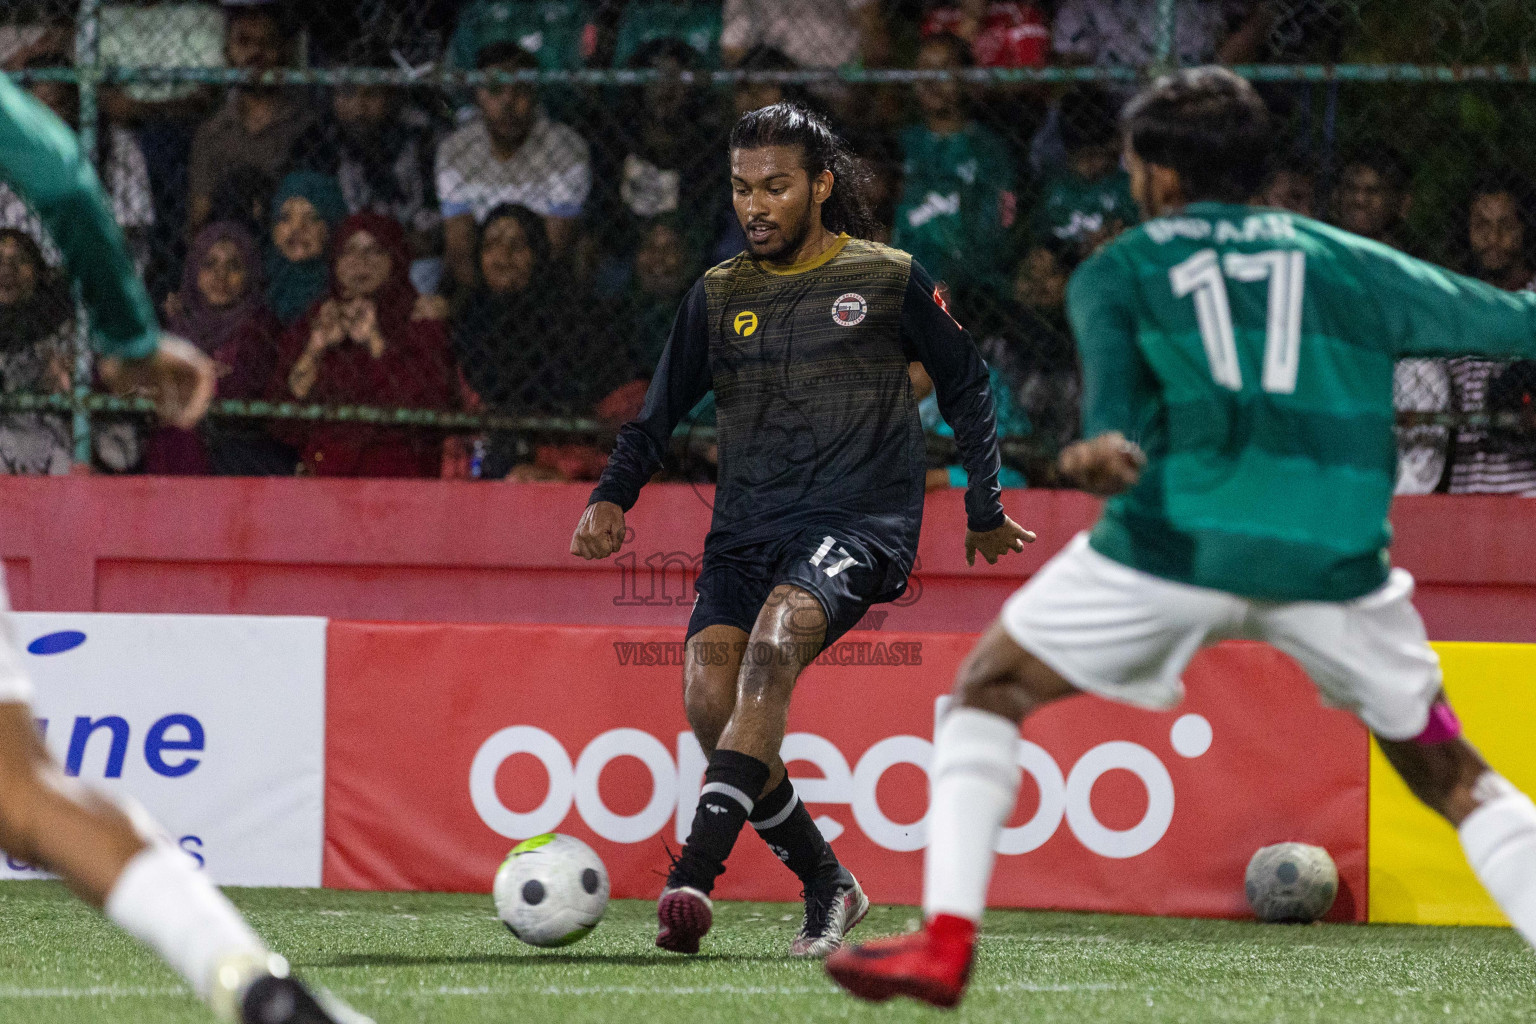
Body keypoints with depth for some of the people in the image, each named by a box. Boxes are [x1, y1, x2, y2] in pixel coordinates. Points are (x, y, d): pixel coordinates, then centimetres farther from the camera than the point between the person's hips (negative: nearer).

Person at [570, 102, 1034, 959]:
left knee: (772, 645, -32)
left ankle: (694, 877, -42)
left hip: (859, 524, -5)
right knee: (709, 702, -16)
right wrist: (613, 496, 1)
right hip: (748, 526, 5)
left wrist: (986, 509, 15)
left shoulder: (890, 280, 5)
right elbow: (662, 409, 18)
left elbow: (967, 383, 16)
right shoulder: (719, 295, 14)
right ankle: (827, 886, 5)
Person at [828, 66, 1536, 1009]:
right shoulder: (1347, 263, 20)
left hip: (1176, 542, -1)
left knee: (990, 691, 18)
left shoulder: (1118, 272, 17)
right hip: (1332, 559, 2)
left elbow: (1113, 367, -2)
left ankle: (945, 940, 4)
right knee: (1448, 772, 16)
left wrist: (1112, 445, -16)